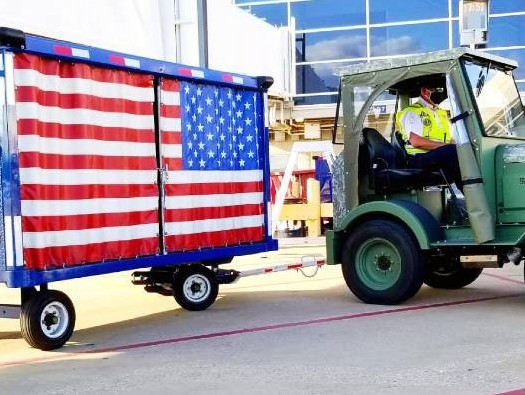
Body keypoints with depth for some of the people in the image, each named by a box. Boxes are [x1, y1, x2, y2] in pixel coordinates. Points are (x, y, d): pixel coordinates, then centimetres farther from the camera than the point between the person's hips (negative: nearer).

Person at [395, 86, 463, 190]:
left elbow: (450, 139, 24)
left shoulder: (441, 112, 28)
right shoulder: (412, 112, 2)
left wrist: (454, 144, -1)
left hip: (444, 156, 8)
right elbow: (416, 141, -14)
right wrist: (444, 146, -18)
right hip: (420, 158, -8)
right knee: (453, 151, -34)